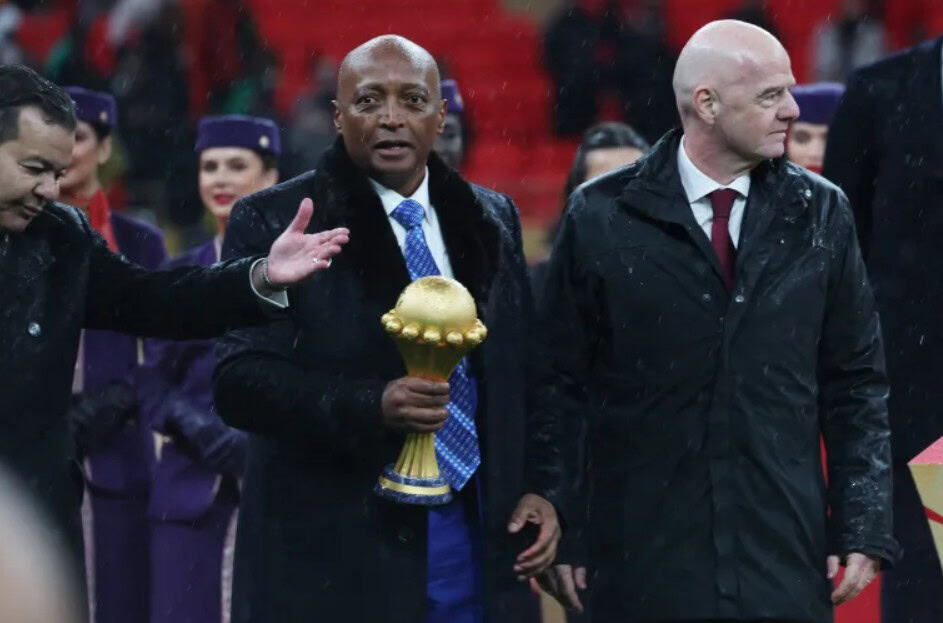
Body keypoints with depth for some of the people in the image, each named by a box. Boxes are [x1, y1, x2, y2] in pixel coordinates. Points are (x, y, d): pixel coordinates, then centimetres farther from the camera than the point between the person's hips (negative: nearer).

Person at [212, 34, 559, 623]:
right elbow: (239, 380, -13)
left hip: (478, 540, 4)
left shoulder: (492, 218, 12)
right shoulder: (273, 222, -4)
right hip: (335, 550, -4)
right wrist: (371, 406, -26)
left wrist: (539, 489, 3)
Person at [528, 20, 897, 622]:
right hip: (643, 560, -1)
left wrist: (864, 527, 2)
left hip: (786, 555, 2)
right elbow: (558, 386, 2)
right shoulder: (602, 217, -1)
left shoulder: (820, 212, 5)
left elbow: (857, 385, 8)